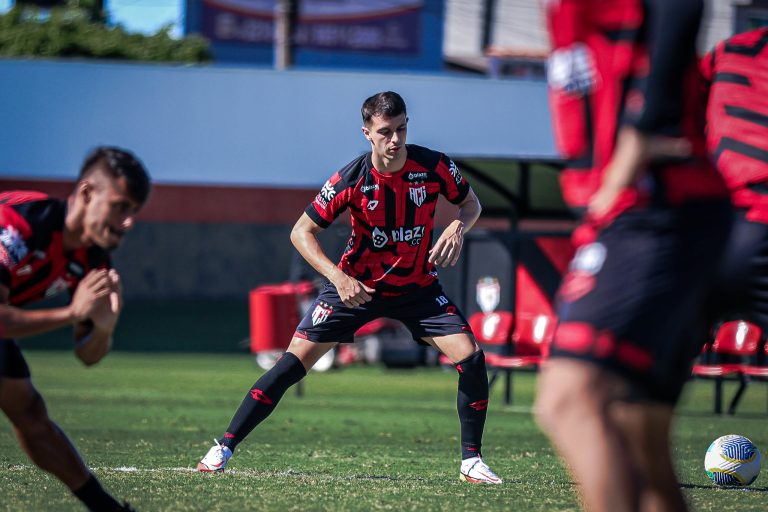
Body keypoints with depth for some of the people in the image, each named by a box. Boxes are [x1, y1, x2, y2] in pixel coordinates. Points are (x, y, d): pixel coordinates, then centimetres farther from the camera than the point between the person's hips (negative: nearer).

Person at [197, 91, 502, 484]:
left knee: (470, 358, -15)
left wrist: (458, 227, -20)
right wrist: (338, 278, -25)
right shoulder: (351, 180, -21)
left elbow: (471, 203, 3)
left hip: (417, 286, 2)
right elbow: (301, 231, -13)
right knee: (295, 361, -10)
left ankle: (471, 460, 1)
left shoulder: (433, 166, -16)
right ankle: (223, 447, 0)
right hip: (355, 286, -2)